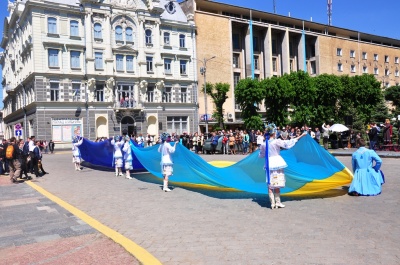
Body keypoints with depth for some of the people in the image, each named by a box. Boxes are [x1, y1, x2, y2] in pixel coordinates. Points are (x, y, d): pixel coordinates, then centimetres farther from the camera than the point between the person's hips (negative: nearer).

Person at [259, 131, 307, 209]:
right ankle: (278, 202, 10)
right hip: (277, 163, -3)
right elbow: (289, 143, -4)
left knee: (270, 185, 7)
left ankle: (272, 203, 7)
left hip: (269, 164, 3)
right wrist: (301, 135, 2)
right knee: (277, 184, 6)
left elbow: (261, 155, 13)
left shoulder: (264, 144, 1)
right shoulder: (276, 141, -9)